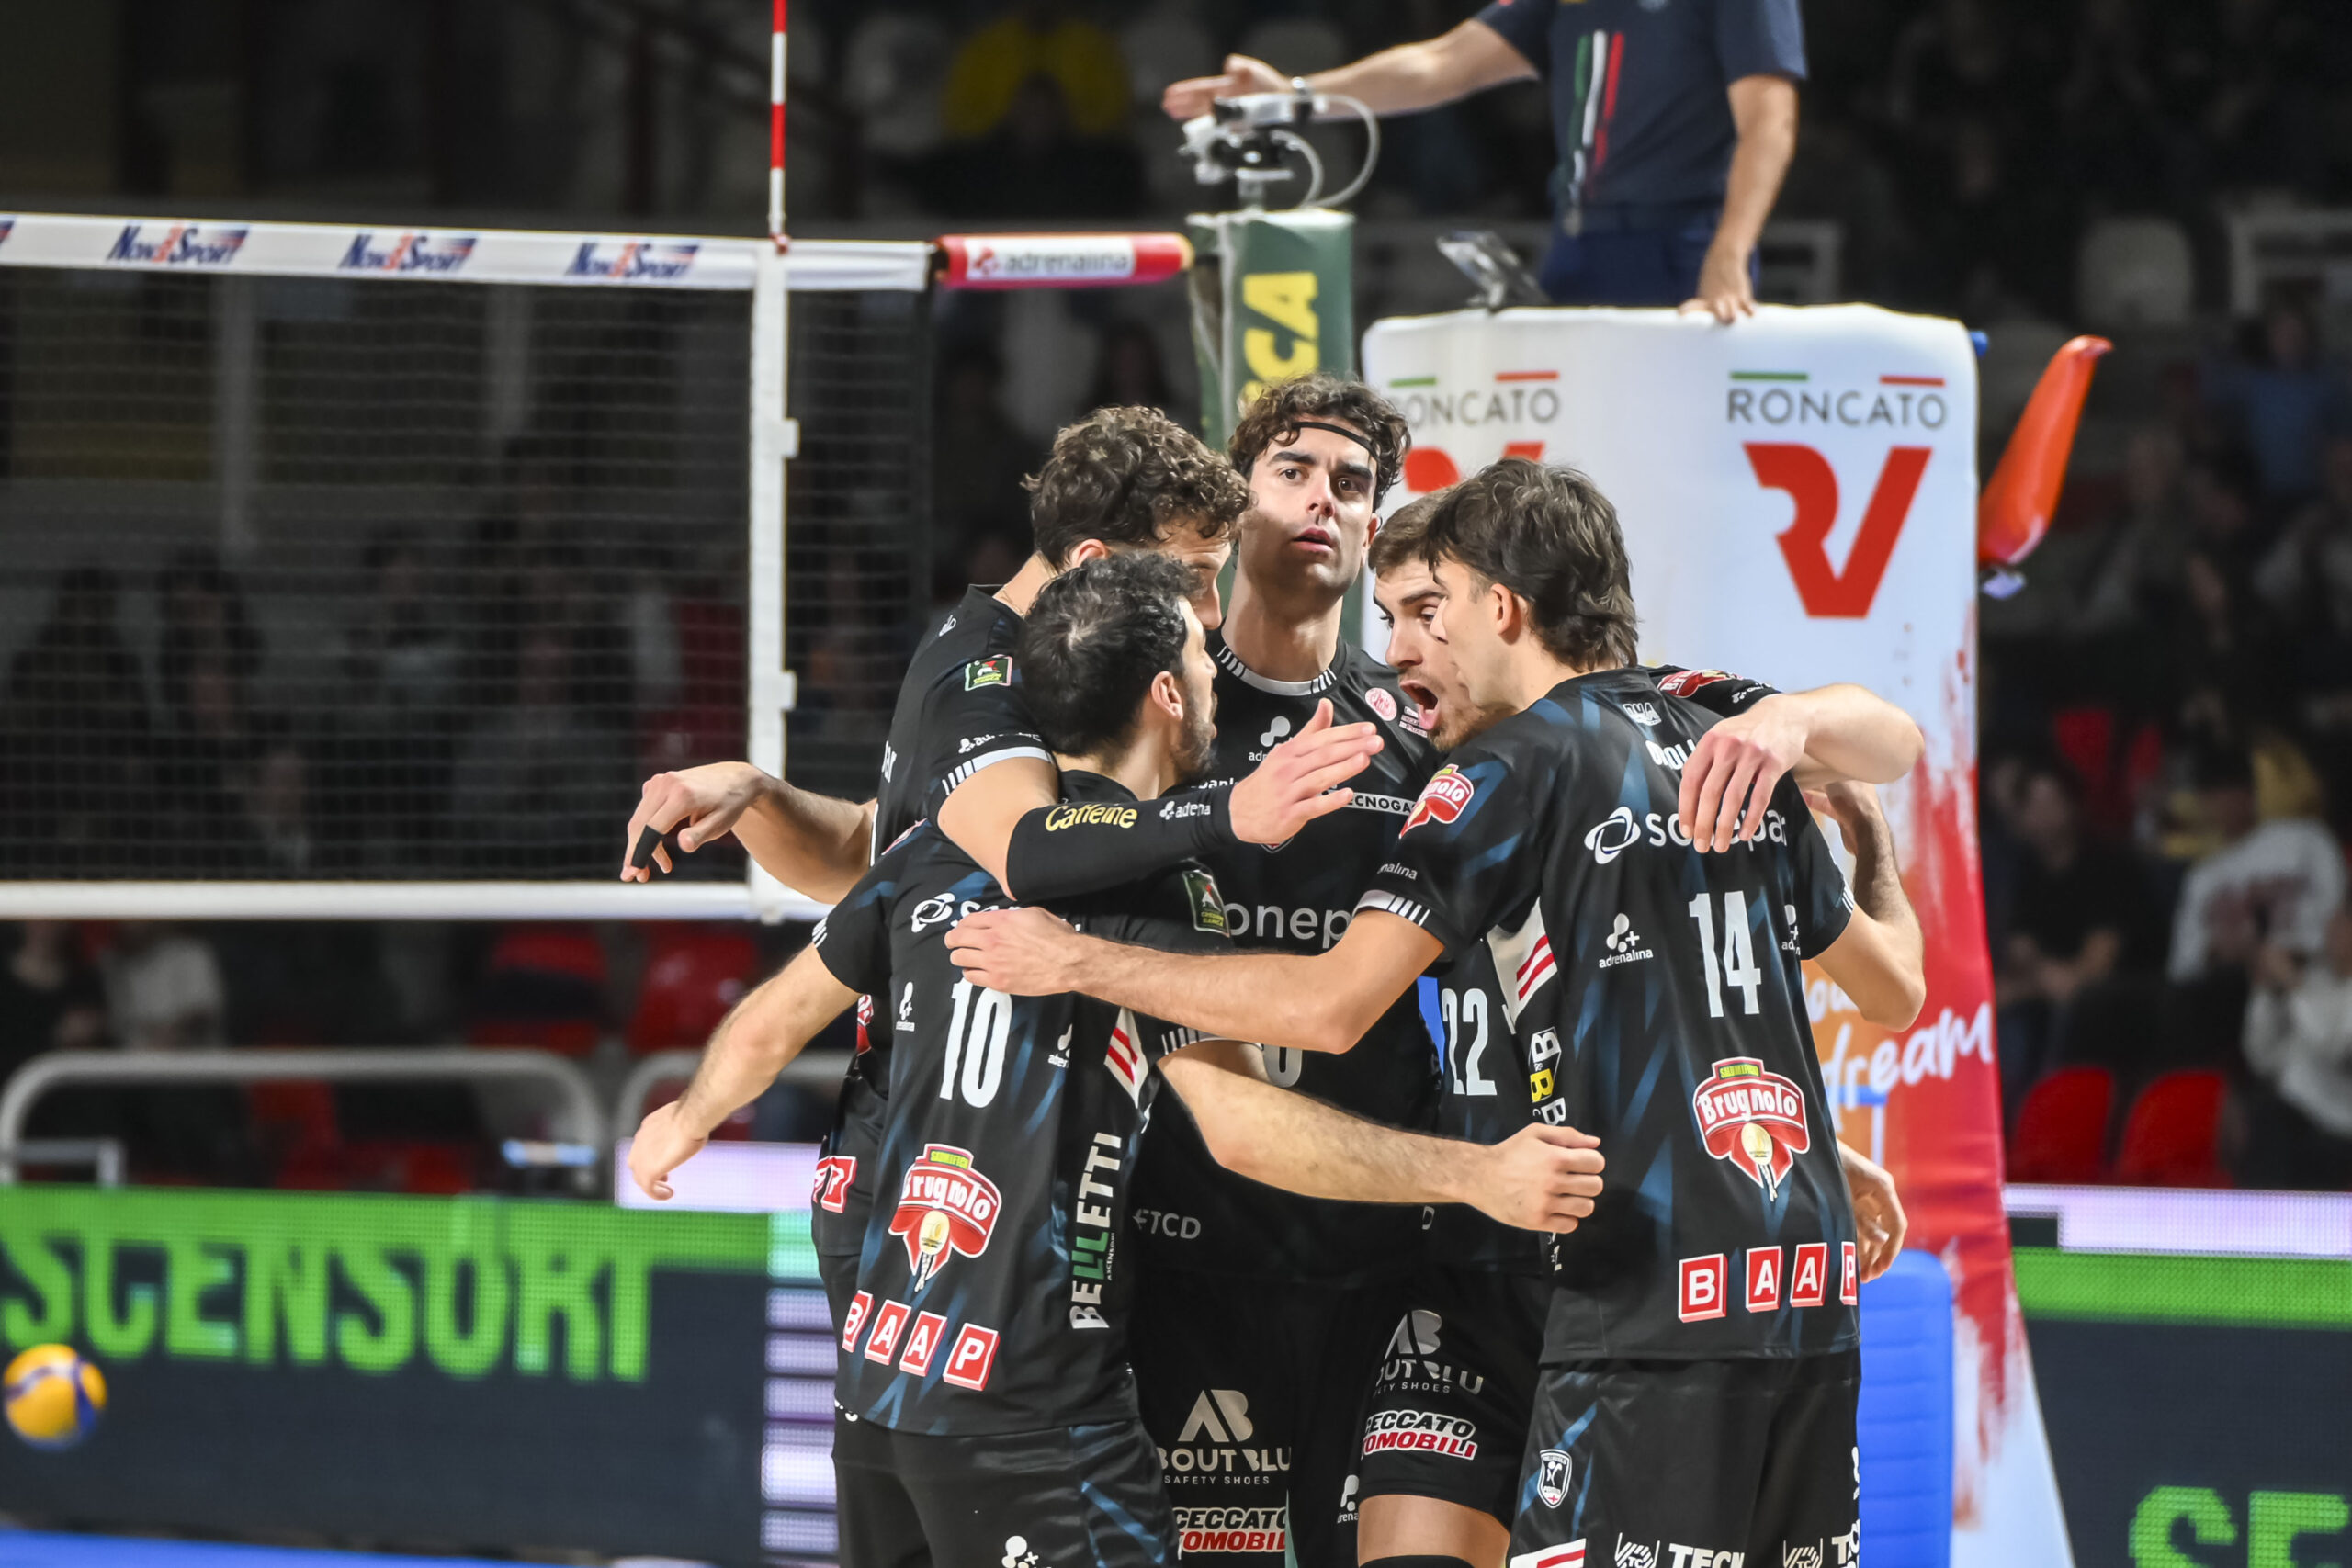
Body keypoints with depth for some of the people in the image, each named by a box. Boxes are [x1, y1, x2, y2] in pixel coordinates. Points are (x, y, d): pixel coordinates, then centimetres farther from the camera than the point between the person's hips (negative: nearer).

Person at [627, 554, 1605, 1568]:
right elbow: (1241, 1127, -20)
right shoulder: (1150, 878, -10)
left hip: (876, 1370, 8)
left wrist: (686, 1122, 42)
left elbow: (769, 1024, 21)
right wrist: (1478, 1176, -20)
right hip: (1027, 1405, -8)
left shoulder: (937, 850, 10)